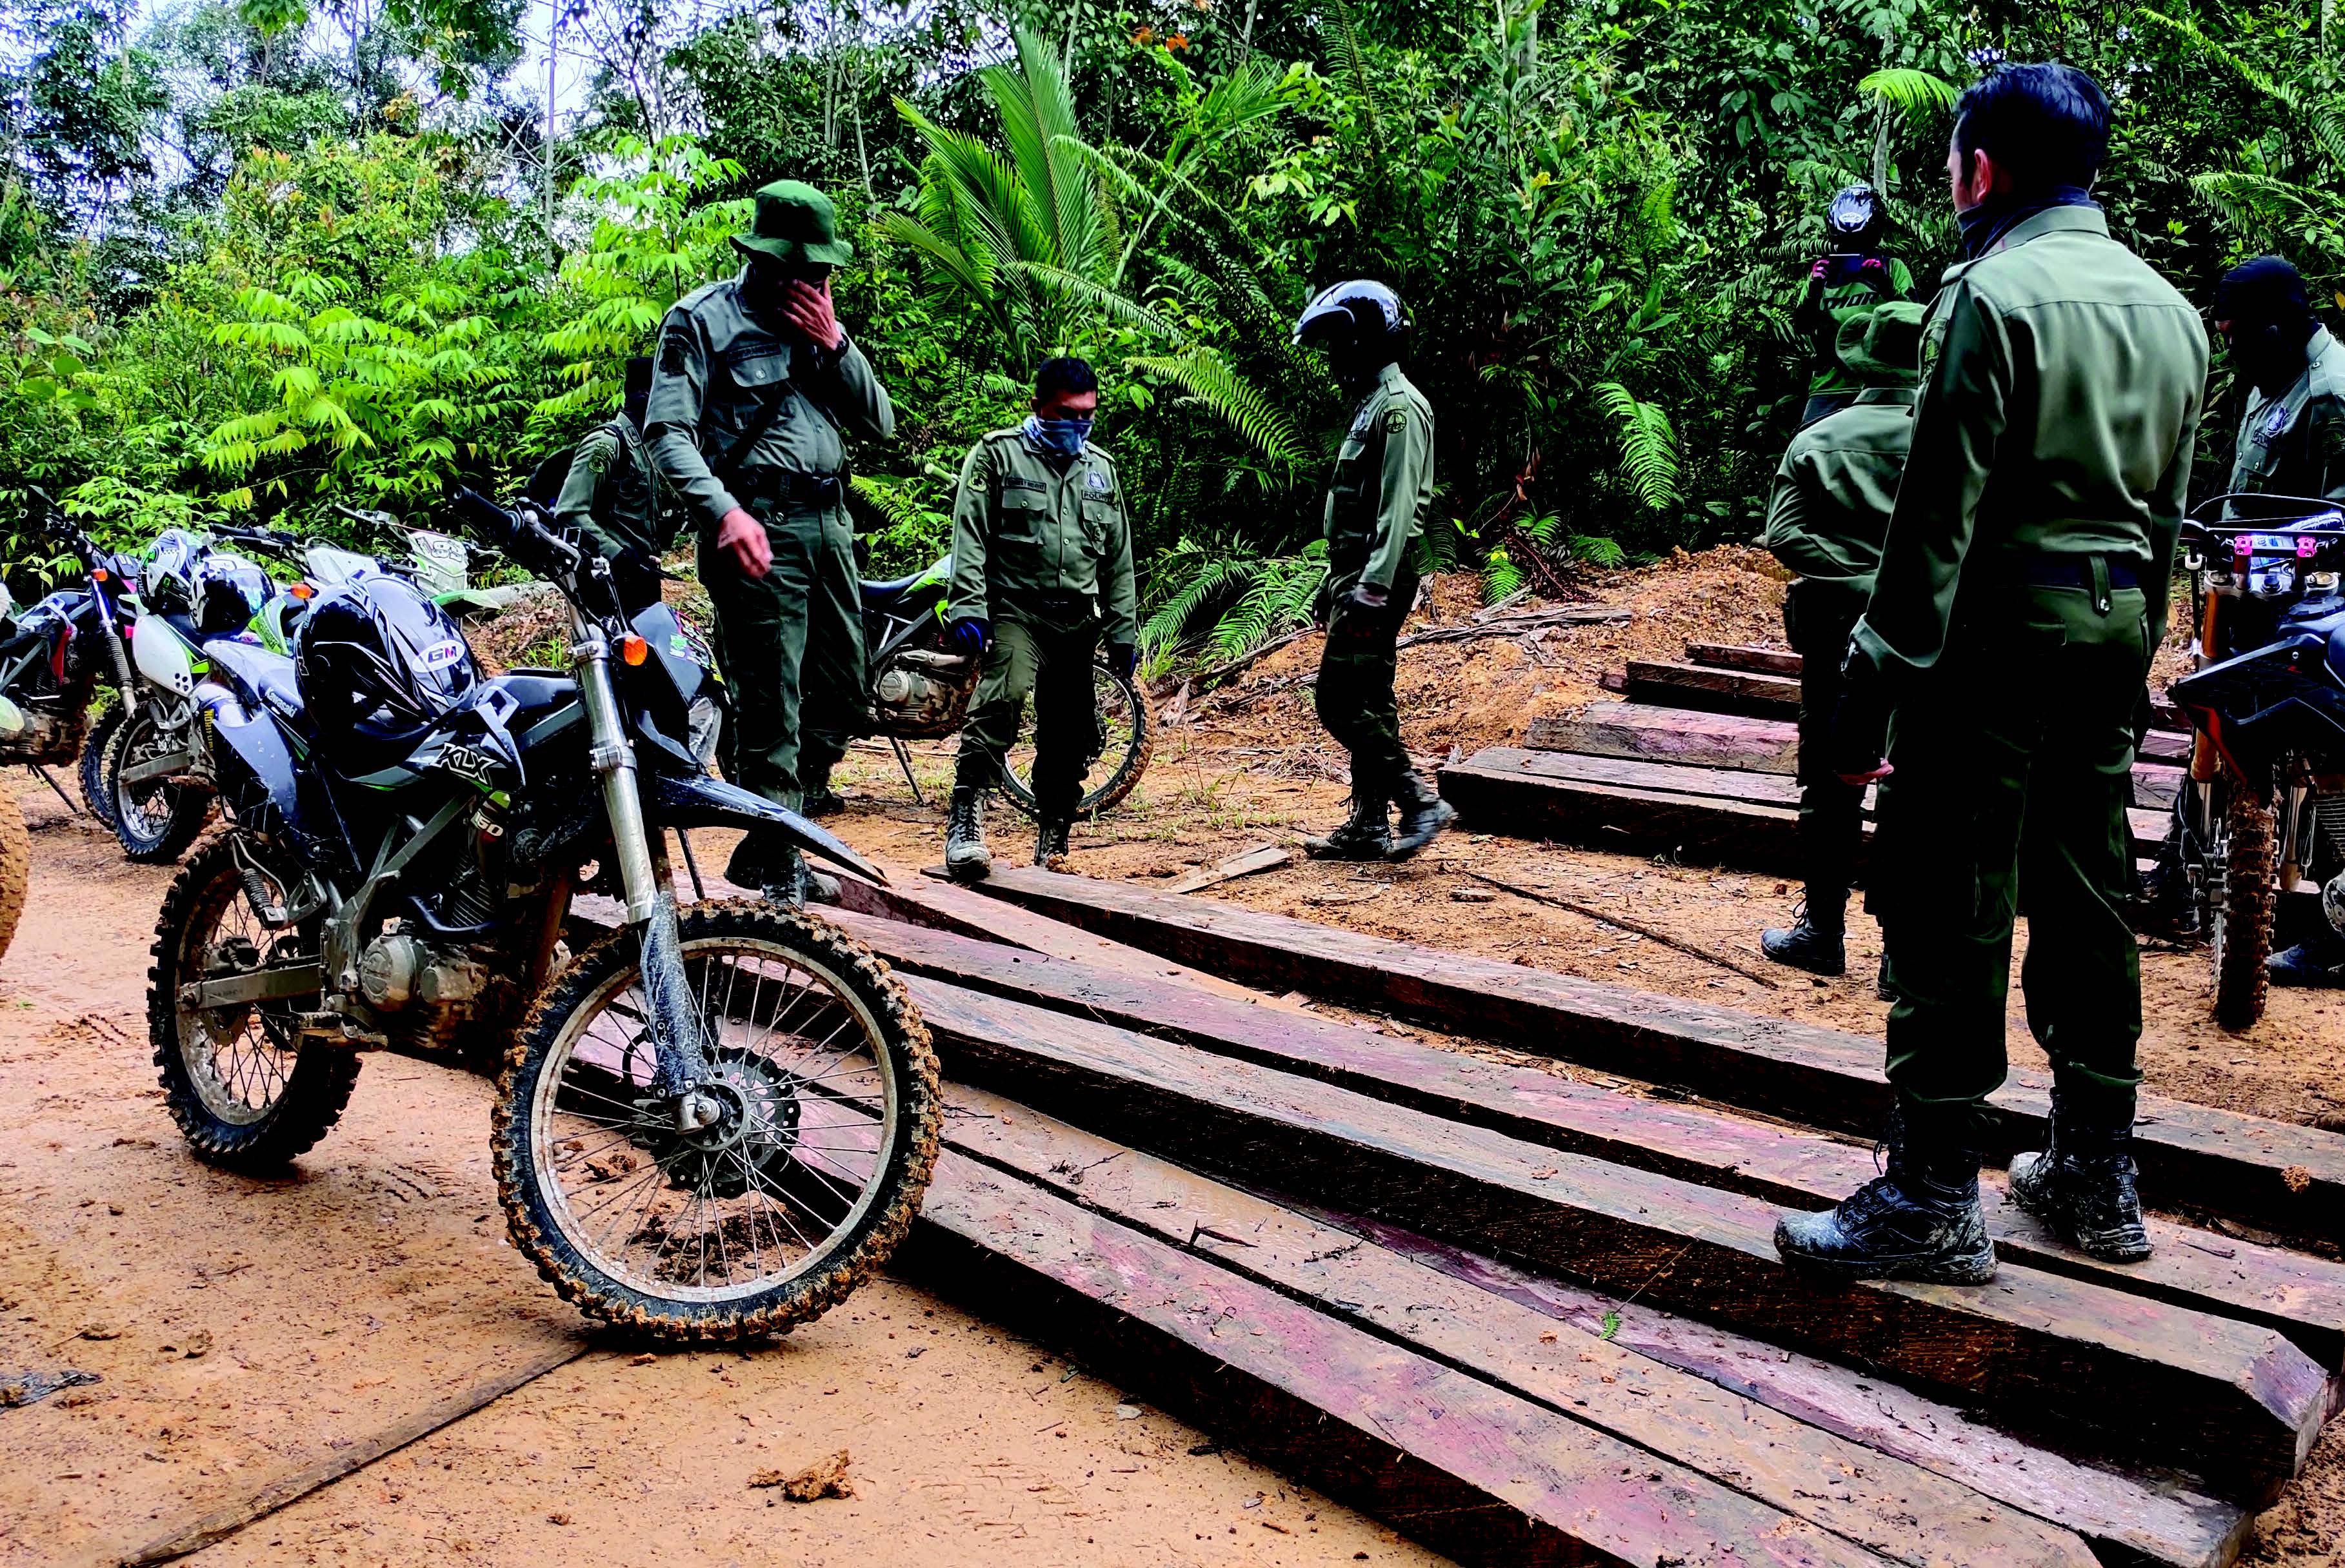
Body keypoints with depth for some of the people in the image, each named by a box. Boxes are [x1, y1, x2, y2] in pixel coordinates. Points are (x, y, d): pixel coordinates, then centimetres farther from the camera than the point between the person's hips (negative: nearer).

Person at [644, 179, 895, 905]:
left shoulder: (820, 321, 19)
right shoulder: (703, 317, 0)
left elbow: (880, 422, 13)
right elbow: (668, 430, -10)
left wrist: (834, 344, -1)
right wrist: (724, 510, -24)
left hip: (828, 523, 7)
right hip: (758, 527, -7)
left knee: (840, 697, 11)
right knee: (771, 703, -9)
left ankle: (782, 840, 24)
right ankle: (773, 862, 1)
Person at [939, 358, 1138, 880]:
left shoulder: (1101, 468, 17)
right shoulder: (997, 454, 3)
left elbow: (1119, 558, 20)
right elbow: (970, 538, -6)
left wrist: (1123, 632, 15)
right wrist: (967, 609, -17)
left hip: (1076, 620, 5)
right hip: (1014, 608, -5)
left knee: (1071, 734, 6)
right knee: (1005, 694, -30)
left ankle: (1053, 837, 23)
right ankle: (965, 818, -31)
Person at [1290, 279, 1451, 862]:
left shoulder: (1400, 407, -12)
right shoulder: (1370, 404, 20)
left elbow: (1397, 507, -22)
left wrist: (1373, 585, -28)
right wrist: (1337, 581, 24)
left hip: (1377, 577, -11)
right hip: (1357, 573, 11)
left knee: (1343, 700, -13)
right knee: (1366, 702, 11)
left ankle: (1419, 801, -9)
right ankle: (1370, 826, 15)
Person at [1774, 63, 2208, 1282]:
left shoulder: (1995, 292, -11)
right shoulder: (2168, 308, 15)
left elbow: (1940, 509, -17)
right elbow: (2167, 509, 17)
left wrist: (1876, 676, -16)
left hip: (2000, 623, -8)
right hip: (2115, 626, 9)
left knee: (1950, 907, -4)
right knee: (2086, 895, 14)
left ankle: (1933, 1198, 1)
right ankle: (2096, 1178, 23)